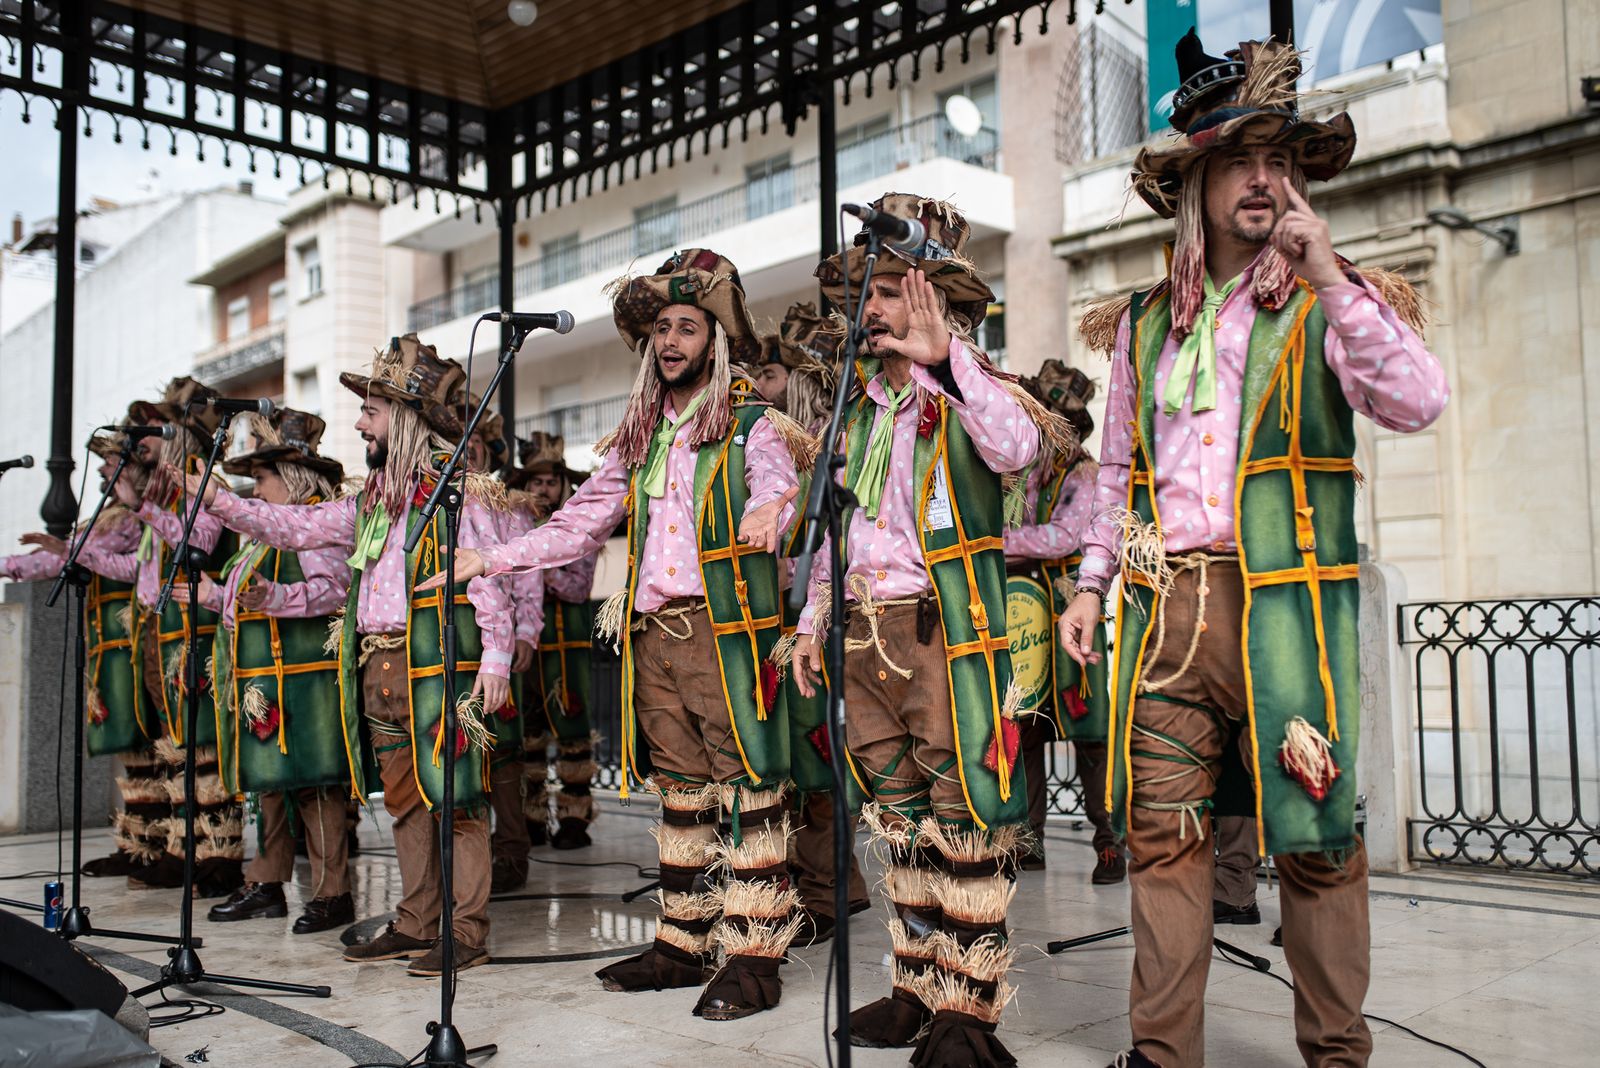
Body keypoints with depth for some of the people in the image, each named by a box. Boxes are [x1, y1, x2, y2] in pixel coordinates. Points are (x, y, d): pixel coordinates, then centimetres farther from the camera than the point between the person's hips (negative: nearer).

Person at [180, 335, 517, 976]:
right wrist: (218, 501, 16)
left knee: (452, 796, -4)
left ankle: (467, 931, 3)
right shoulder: (370, 501, 17)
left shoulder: (459, 492, -8)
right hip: (378, 669, 8)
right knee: (403, 799, 13)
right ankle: (416, 923, 23)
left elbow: (490, 580, -13)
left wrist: (495, 659, -20)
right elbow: (298, 527, 22)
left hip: (439, 665, -8)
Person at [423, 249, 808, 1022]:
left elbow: (778, 486, -20)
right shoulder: (638, 437, 18)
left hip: (727, 630, -6)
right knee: (681, 790, 11)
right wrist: (489, 560, 11)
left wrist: (771, 510, -44)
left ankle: (754, 956, 3)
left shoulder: (753, 423, 0)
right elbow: (578, 524, 18)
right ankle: (682, 944, 20)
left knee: (745, 789, -3)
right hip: (653, 634, 6)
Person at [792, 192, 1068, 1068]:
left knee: (962, 820, -4)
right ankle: (922, 987, 24)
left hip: (945, 626, -7)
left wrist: (943, 356, -26)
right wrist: (812, 620, 18)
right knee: (900, 819, 12)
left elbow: (1015, 448, -26)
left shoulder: (968, 389, -1)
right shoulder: (861, 401, 18)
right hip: (864, 632, 7)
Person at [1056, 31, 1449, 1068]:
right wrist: (1093, 581, 15)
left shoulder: (1331, 303, 5)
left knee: (1316, 837, 1)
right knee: (1163, 831, 4)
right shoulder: (1144, 321, 16)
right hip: (1167, 604, 3)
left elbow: (1419, 402, -13)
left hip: (1287, 601, -3)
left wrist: (1328, 276, -17)